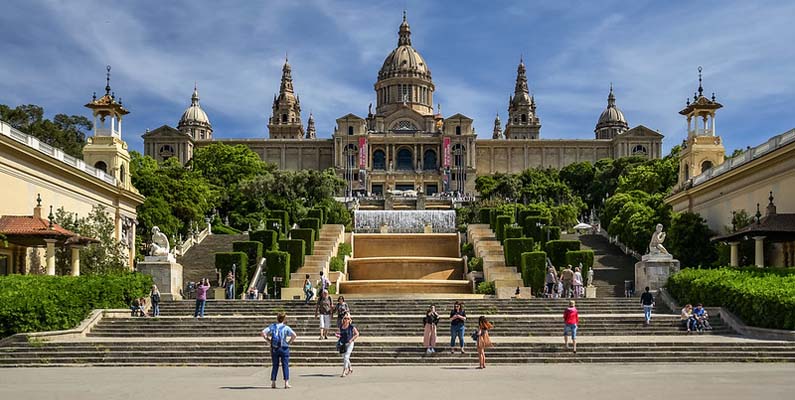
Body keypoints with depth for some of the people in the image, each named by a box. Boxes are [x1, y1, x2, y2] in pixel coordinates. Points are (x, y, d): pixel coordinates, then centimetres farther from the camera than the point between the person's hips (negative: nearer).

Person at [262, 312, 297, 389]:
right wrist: (289, 342, -4)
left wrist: (268, 341, 3)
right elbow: (294, 335, -16)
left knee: (275, 366, 12)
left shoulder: (272, 326, 4)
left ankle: (273, 383, 10)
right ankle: (286, 383, -1)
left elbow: (263, 333, -4)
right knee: (285, 366, 3)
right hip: (284, 348, -3)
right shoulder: (286, 327, -3)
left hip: (274, 349, 3)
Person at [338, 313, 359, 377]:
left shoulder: (351, 327, -10)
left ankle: (344, 372, -10)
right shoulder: (341, 326, 5)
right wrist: (338, 335, -2)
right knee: (344, 357, 15)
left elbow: (357, 334, -4)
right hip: (343, 344, 6)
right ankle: (350, 369, 37)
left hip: (349, 343, -6)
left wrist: (352, 339, -14)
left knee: (346, 357, -13)